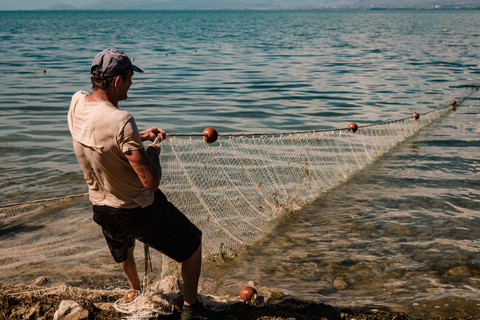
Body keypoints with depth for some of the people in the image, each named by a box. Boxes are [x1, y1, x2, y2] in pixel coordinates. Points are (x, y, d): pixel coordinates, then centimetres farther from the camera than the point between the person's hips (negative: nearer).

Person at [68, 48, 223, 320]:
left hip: (101, 207, 8)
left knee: (124, 250, 38)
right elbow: (151, 182, -33)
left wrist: (140, 136, 8)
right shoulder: (121, 121, -33)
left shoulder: (77, 104, -10)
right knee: (193, 243, 16)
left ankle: (136, 294, 64)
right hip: (139, 210, -8)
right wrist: (153, 152, -13)